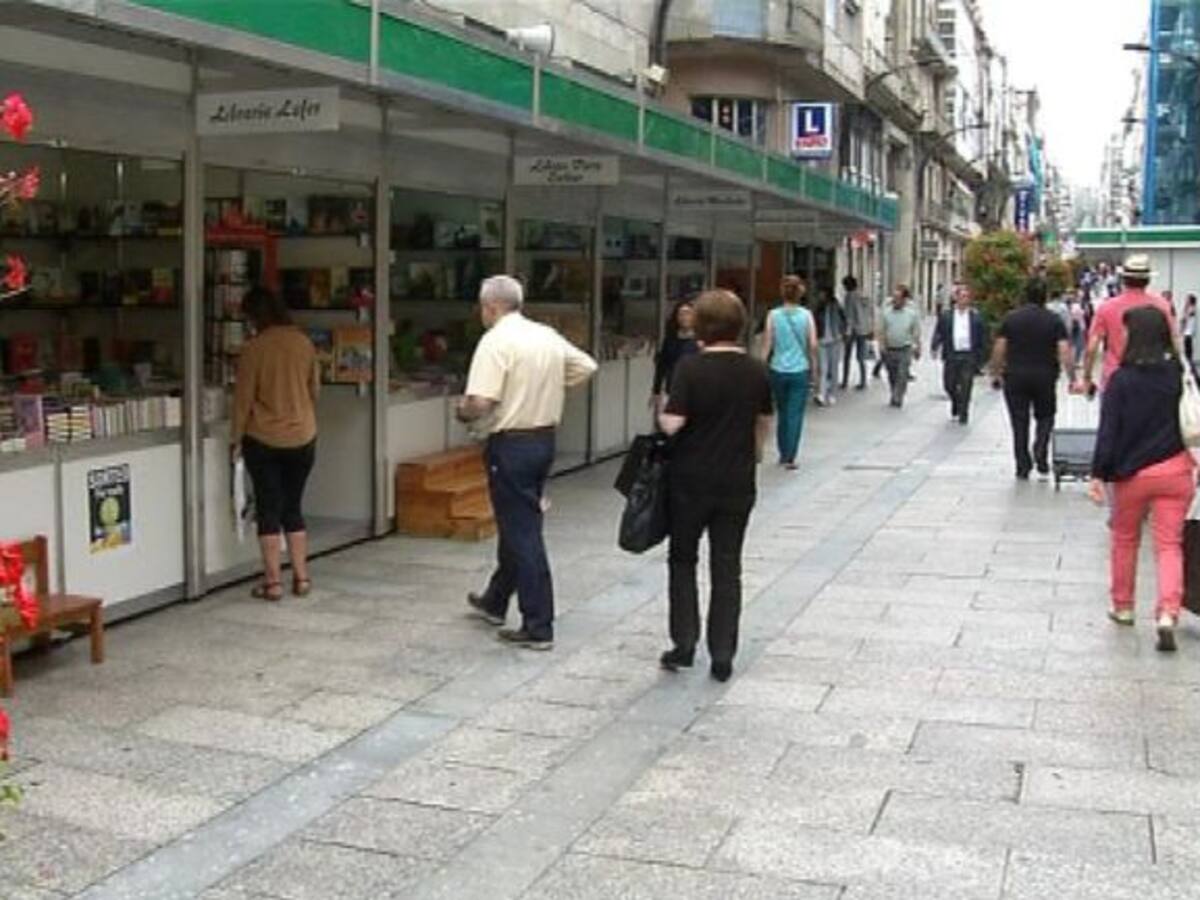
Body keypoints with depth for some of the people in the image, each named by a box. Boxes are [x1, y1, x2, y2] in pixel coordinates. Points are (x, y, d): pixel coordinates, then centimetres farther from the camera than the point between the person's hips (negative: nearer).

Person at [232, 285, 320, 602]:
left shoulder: (253, 348, -12)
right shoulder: (304, 343, 0)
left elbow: (243, 398, -9)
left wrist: (236, 438, 2)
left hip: (263, 440, -4)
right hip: (303, 438, 4)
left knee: (268, 509, 4)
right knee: (293, 507, 14)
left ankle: (273, 582, 5)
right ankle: (301, 577, 14)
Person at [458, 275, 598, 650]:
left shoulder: (496, 341, -16)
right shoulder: (548, 336, 8)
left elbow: (481, 402, -23)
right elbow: (586, 366, 18)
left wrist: (463, 412, -2)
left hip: (511, 445, -8)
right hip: (545, 439, 8)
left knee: (523, 533, -2)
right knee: (517, 524, 21)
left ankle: (538, 628, 2)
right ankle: (495, 602, 38)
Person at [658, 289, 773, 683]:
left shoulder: (691, 367, -14)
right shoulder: (756, 371, -1)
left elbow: (672, 423, -19)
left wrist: (662, 413, 4)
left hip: (691, 480, -3)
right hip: (737, 482, 3)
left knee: (683, 560, 15)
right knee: (727, 568, 9)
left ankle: (684, 643, 11)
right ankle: (722, 656, 10)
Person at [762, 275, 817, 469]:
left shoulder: (773, 315, -3)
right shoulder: (806, 315, -5)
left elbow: (767, 344, -3)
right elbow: (812, 344, -6)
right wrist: (813, 364, 8)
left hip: (778, 370, 2)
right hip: (800, 370, -2)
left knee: (782, 412, 17)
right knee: (795, 414, 1)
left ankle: (783, 454, 25)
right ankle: (789, 457, -5)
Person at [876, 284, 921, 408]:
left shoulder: (912, 313, -3)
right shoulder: (885, 312, -2)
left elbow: (916, 332, 5)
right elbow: (881, 331, 3)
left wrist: (918, 348, 7)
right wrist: (881, 345, -6)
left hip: (905, 350, -2)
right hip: (889, 350, 2)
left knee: (902, 375, -10)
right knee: (892, 376, 12)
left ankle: (897, 399, -4)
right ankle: (896, 396, 29)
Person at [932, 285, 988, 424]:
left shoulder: (976, 316, 4)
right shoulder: (946, 316, 6)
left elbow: (983, 338, 6)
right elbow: (939, 333, 5)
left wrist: (980, 358, 1)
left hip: (969, 356, -1)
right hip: (951, 355, 1)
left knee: (965, 387, -3)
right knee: (949, 385, 5)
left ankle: (963, 413, 8)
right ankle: (955, 403, 34)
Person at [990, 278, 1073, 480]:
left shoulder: (1010, 319, 0)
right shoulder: (1054, 321, -2)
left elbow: (998, 349, -3)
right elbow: (1064, 352, -9)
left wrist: (996, 372, 9)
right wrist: (1073, 379, -6)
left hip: (1015, 378, 0)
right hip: (1044, 378, 0)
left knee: (1020, 423, 6)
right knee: (1045, 417, 17)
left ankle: (1023, 468, 6)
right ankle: (1041, 457, -1)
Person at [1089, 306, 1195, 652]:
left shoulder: (1121, 379, -9)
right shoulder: (1180, 373, 0)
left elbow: (1108, 431, -10)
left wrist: (1099, 474, -5)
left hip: (1133, 472, -1)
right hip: (1176, 470, 2)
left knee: (1125, 540, 17)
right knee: (1169, 544, 3)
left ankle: (1122, 607, 28)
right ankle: (1168, 613, -13)